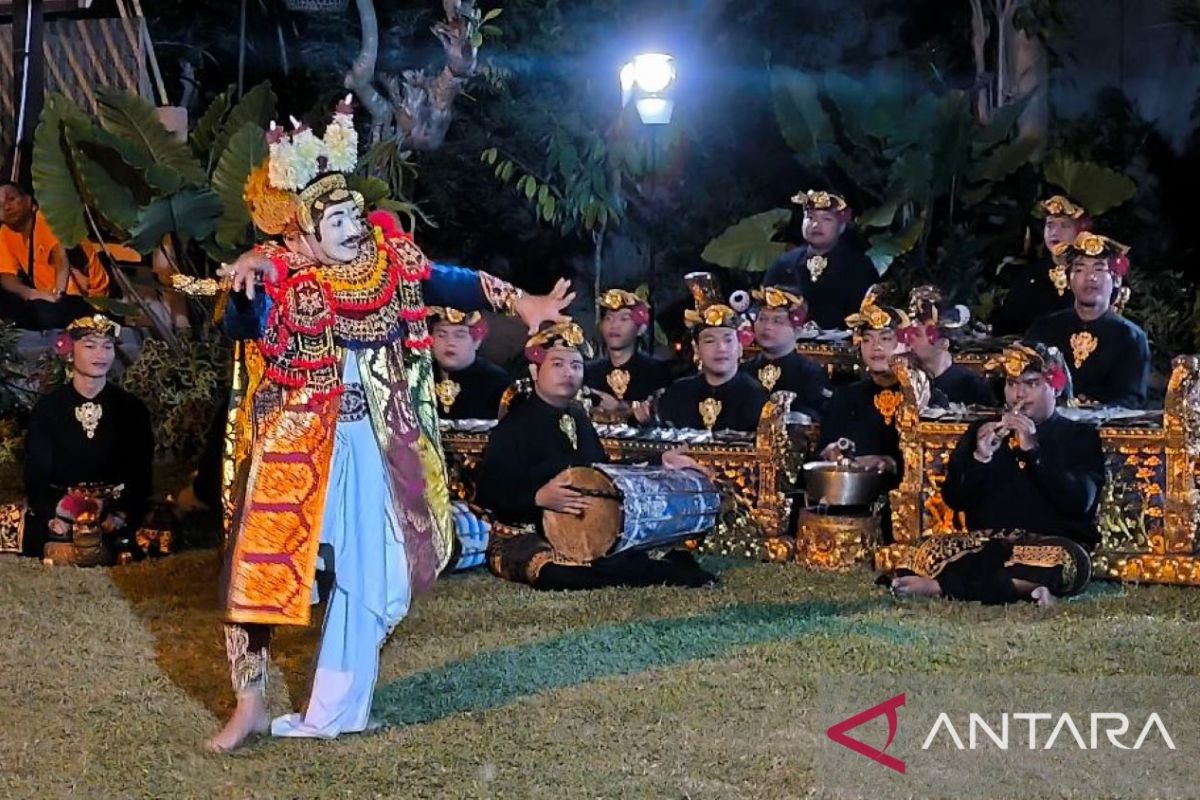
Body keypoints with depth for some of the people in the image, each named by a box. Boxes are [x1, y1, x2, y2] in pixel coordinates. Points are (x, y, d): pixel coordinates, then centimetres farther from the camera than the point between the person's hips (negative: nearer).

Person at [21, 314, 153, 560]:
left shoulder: (132, 408, 6)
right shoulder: (47, 408, 4)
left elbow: (141, 475, 3)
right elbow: (35, 475, -1)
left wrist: (121, 516, -15)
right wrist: (52, 518, -19)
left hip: (115, 526, 0)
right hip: (57, 522, 0)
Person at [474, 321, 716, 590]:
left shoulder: (578, 418, 12)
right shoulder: (514, 426, -11)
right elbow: (487, 494, -16)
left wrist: (658, 463, 15)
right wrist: (539, 498, -31)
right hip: (523, 537, -7)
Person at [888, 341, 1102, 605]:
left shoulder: (1080, 436, 8)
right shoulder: (981, 432, 16)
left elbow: (1079, 502, -10)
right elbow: (954, 499, 8)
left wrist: (1032, 450, -15)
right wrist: (979, 458, -10)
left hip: (1050, 544, -1)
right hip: (986, 542, 2)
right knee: (931, 552, -26)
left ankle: (941, 586, -32)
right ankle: (1026, 586, -32)